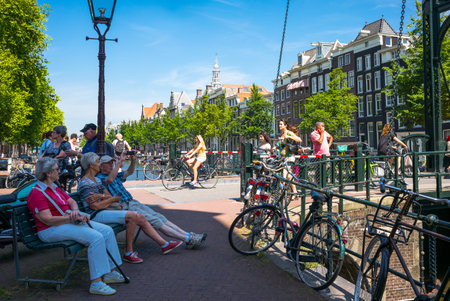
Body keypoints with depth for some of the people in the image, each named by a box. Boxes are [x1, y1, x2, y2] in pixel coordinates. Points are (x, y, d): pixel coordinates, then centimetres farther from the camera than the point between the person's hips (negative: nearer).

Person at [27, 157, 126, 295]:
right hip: (52, 230, -10)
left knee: (107, 231, -2)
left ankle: (110, 273, 3)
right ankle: (96, 283, -26)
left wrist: (75, 211, -6)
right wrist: (73, 217, -22)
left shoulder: (55, 188, 17)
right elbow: (48, 220, -21)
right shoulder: (37, 193, -14)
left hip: (69, 221, 10)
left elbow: (71, 201, 17)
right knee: (96, 237, -29)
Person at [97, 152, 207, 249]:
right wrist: (119, 162, -21)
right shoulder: (100, 178, -2)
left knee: (158, 216, -5)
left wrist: (133, 160, 5)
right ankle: (187, 239, -21)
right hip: (123, 207, -9)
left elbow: (129, 172, 24)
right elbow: (109, 180, -24)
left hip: (132, 202, 9)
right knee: (153, 220, -18)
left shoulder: (115, 175, 23)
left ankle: (187, 235, -10)